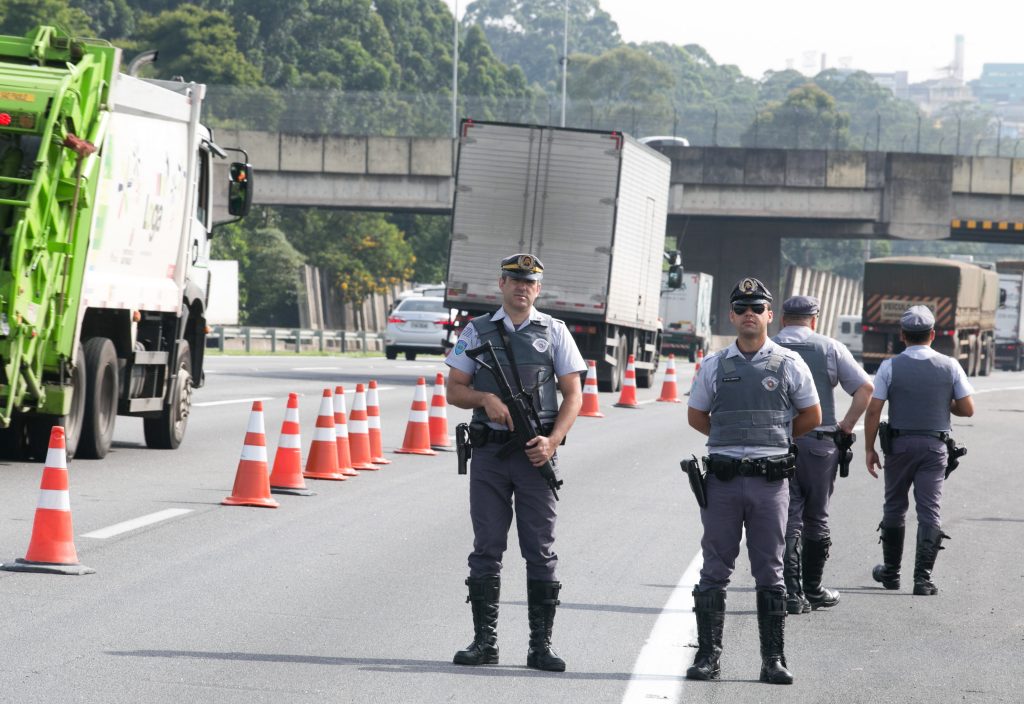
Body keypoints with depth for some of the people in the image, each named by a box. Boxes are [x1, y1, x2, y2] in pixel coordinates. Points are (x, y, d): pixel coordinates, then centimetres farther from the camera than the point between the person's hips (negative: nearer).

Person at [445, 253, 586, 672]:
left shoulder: (554, 332, 6)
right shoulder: (477, 331, 9)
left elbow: (572, 394, 4)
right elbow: (454, 390, 8)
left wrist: (553, 441, -10)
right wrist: (485, 398, -13)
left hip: (535, 454, -1)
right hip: (489, 452, 1)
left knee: (540, 551, -1)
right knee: (486, 548, 2)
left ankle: (541, 645, 1)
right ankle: (484, 641, 7)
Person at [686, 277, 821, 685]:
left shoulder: (789, 364, 5)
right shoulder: (714, 367, 8)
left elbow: (811, 416, 13)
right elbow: (696, 416, 18)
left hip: (770, 480, -1)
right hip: (722, 480, 1)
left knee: (770, 574, 2)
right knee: (715, 572, 2)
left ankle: (773, 659, 6)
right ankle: (708, 655, 7)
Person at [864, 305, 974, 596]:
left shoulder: (890, 367, -6)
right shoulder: (950, 367, -3)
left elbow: (873, 411, -8)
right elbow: (967, 409, -1)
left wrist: (869, 449, 1)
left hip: (899, 444, 0)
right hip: (934, 446, 0)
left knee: (894, 507, 15)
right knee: (929, 511, 0)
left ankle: (890, 571, 25)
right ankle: (923, 578, -7)